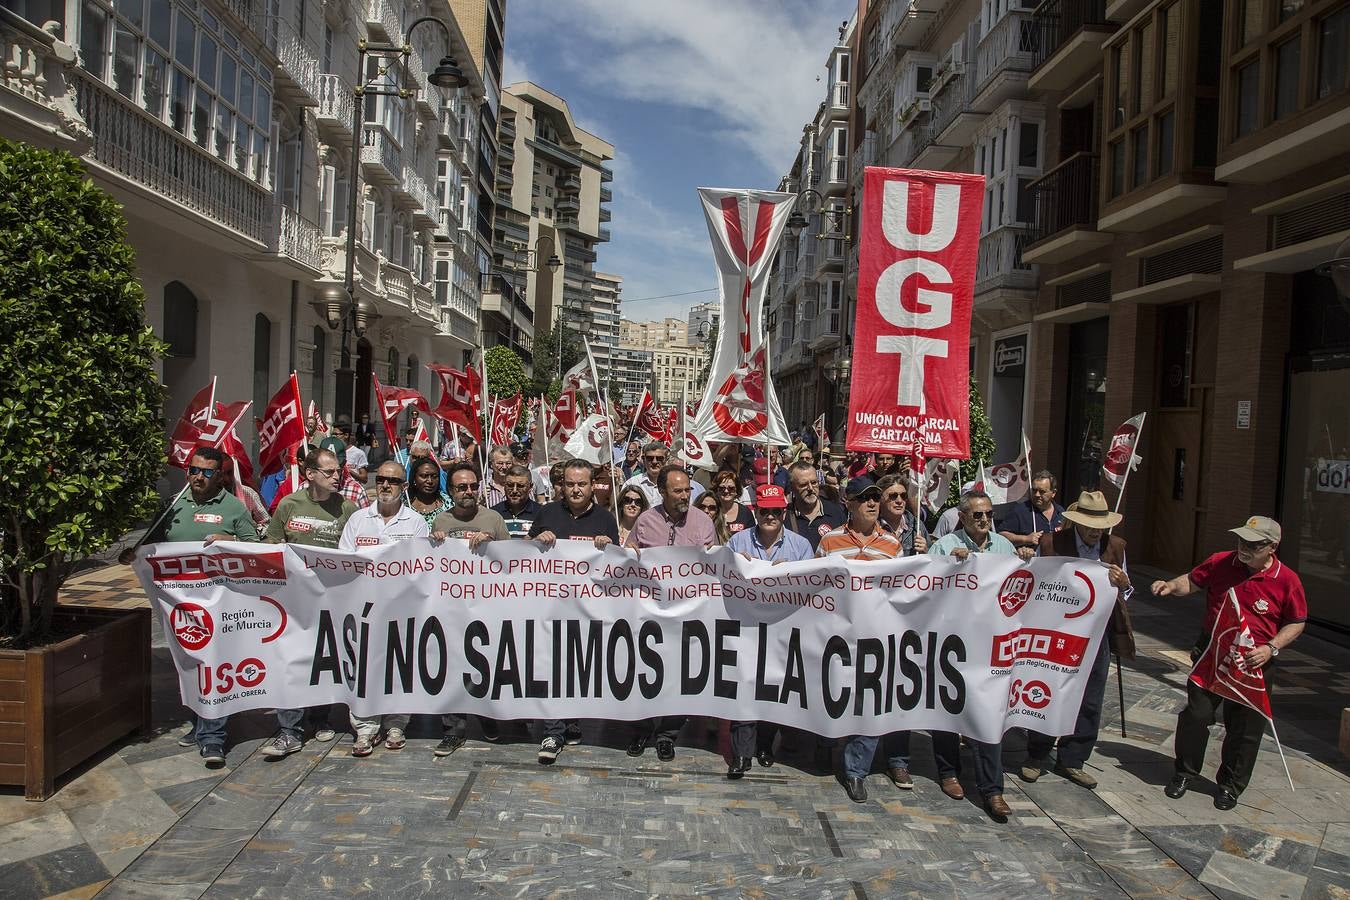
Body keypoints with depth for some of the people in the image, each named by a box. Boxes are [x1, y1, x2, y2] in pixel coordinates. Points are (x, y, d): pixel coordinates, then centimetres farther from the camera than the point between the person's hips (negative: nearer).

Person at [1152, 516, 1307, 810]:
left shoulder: (1287, 580, -10)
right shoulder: (1220, 562, -5)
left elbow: (1297, 623, -1)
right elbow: (1192, 580, 9)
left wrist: (1271, 648, -15)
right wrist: (1171, 586, -13)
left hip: (1253, 662, -1)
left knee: (1244, 728, 8)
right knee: (1196, 714, 3)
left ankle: (1231, 785, 27)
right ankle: (1185, 772, 22)